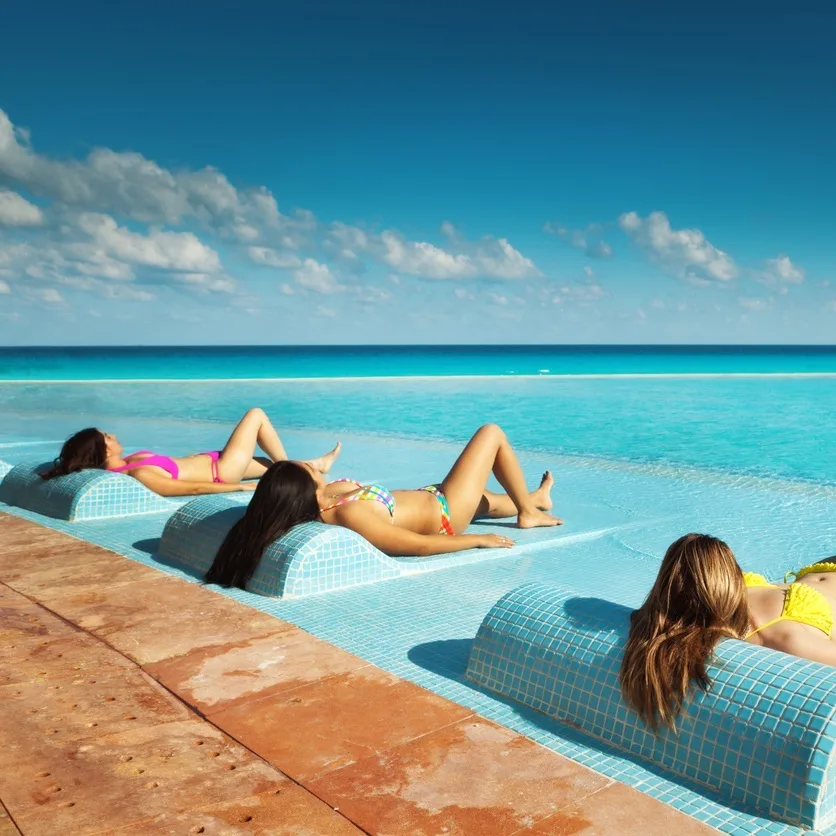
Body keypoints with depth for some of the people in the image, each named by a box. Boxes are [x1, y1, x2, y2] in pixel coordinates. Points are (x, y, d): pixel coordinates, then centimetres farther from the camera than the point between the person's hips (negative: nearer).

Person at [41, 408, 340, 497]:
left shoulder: (122, 464, -7)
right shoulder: (141, 476, -32)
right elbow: (194, 488, -29)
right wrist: (244, 487, -22)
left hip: (211, 462, 9)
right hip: (221, 471, -9)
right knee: (256, 415, 4)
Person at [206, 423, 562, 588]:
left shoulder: (330, 494, -18)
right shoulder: (350, 516, -40)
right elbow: (422, 545, -31)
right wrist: (479, 539, -21)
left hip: (427, 497, 7)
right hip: (443, 514, -7)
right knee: (492, 433, 7)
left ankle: (534, 499, 65)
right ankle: (528, 511, 26)